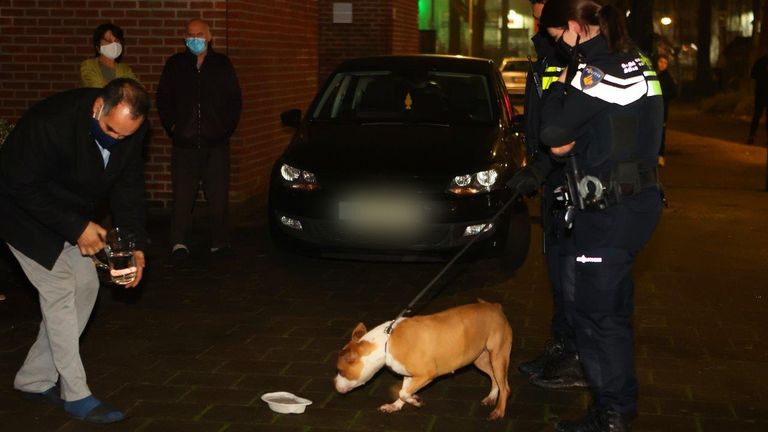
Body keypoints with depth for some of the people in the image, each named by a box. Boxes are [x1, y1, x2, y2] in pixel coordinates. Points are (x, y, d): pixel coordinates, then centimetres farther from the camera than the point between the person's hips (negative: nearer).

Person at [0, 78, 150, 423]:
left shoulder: (131, 129, -16)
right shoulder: (51, 123, -36)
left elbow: (128, 186, -4)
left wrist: (136, 244, -12)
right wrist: (76, 228, -28)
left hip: (72, 213, 7)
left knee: (85, 285, 4)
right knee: (58, 288, -12)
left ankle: (35, 379, 17)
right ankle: (75, 394, -3)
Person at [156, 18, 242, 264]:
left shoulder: (222, 65, 9)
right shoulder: (175, 65, 9)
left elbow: (234, 99, 11)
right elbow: (163, 99, 12)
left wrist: (227, 127, 2)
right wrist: (171, 126, 2)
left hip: (216, 143, 1)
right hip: (184, 143, 0)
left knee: (218, 195, 2)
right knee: (182, 195, -6)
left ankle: (219, 243, 11)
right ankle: (178, 244, -5)